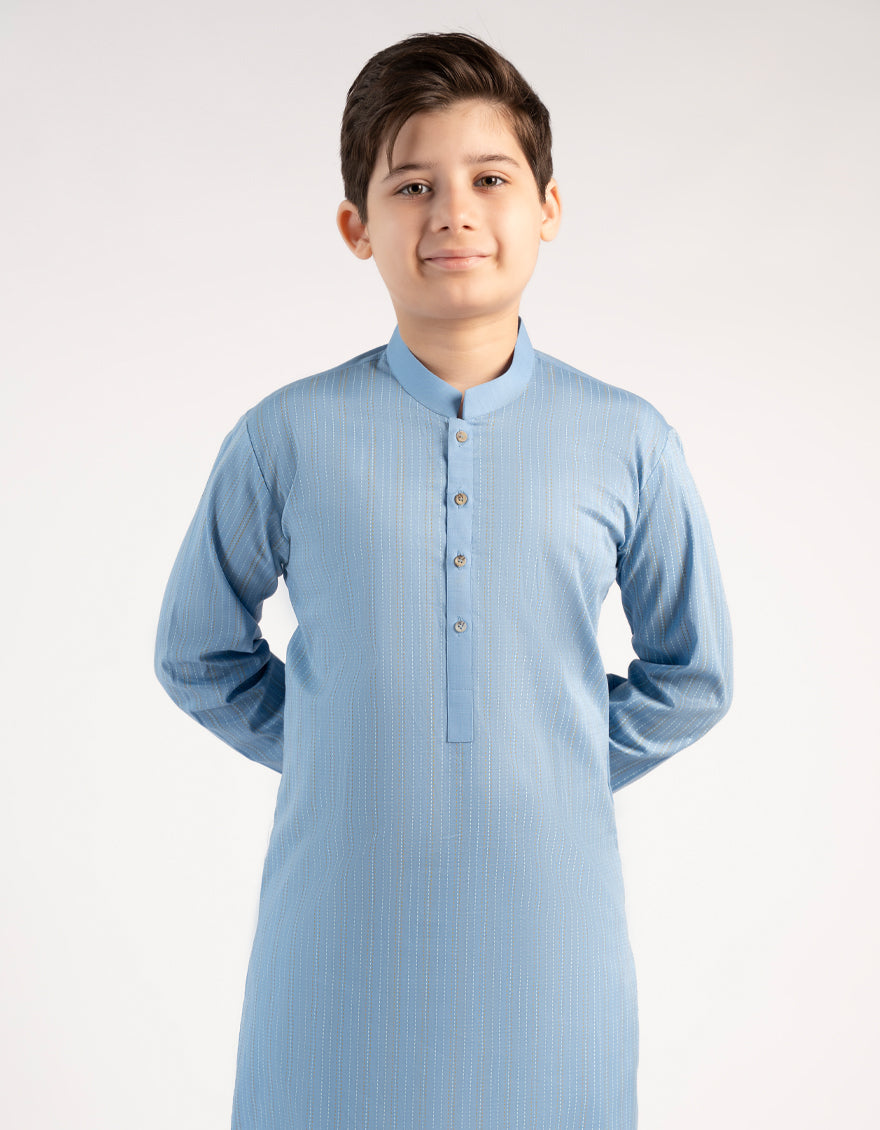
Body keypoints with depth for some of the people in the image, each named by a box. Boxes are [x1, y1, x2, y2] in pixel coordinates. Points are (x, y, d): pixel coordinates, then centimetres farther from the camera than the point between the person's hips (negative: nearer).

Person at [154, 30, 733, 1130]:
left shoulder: (628, 443, -1)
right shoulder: (285, 439, -3)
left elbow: (692, 671, 12)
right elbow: (197, 654, 9)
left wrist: (570, 766, 4)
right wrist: (333, 754, 3)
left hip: (551, 928, 1)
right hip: (338, 940, 0)